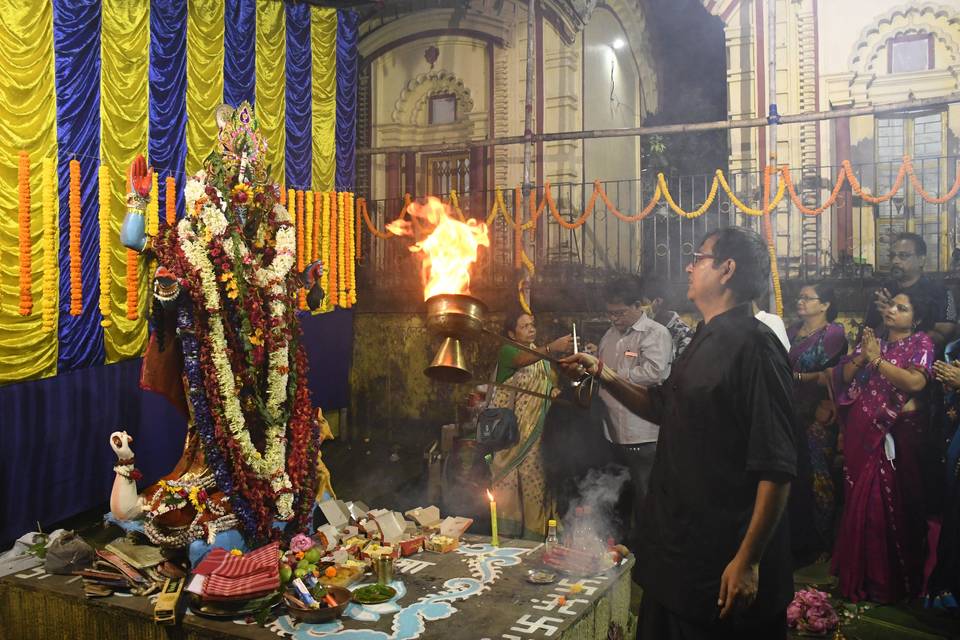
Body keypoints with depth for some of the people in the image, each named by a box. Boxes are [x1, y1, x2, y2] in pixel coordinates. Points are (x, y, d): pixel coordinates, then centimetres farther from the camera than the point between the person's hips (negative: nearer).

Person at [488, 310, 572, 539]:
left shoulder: (541, 357, 18)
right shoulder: (507, 351, -2)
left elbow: (554, 385, 12)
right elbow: (522, 360, -26)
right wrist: (551, 348, -42)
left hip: (535, 432, 5)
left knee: (535, 483, 3)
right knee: (508, 485, -3)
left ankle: (534, 537, 9)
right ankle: (507, 537, 6)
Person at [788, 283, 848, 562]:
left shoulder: (834, 333, -5)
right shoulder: (793, 331, 13)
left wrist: (796, 377, -11)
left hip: (818, 415, -5)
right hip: (791, 413, 5)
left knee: (816, 476, 2)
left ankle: (822, 541, 15)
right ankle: (796, 537, 20)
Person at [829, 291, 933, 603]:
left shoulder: (921, 342, -2)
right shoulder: (872, 339, 13)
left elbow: (915, 382, -19)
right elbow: (844, 377, 8)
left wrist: (877, 359, -13)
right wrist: (861, 356, -9)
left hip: (897, 432, -5)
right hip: (862, 430, 5)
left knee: (890, 502, 0)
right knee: (859, 498, 9)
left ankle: (890, 577, 15)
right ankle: (859, 571, 23)